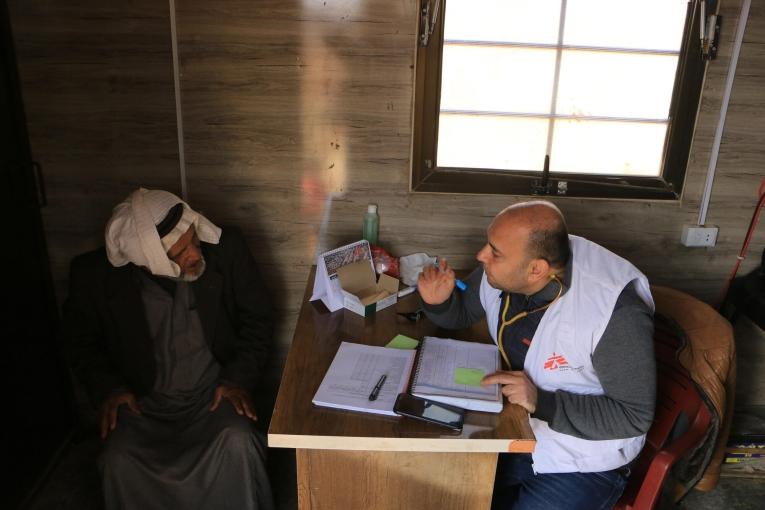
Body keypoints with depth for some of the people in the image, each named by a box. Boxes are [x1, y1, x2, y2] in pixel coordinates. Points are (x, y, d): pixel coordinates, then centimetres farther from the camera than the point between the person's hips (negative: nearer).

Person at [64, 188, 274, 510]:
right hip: (142, 401, 1)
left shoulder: (226, 248, -13)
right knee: (119, 462, -26)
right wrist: (108, 387, -10)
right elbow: (84, 344, 6)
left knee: (236, 444, -28)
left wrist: (239, 379, -13)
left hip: (214, 393, 0)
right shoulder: (94, 274, -12)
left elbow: (257, 319, -2)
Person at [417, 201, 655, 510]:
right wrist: (438, 301, -16)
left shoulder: (615, 310, -30)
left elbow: (635, 417, -23)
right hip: (512, 430, 5)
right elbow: (463, 314, 7)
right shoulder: (501, 272, -13)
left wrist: (541, 401, -32)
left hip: (581, 464, -5)